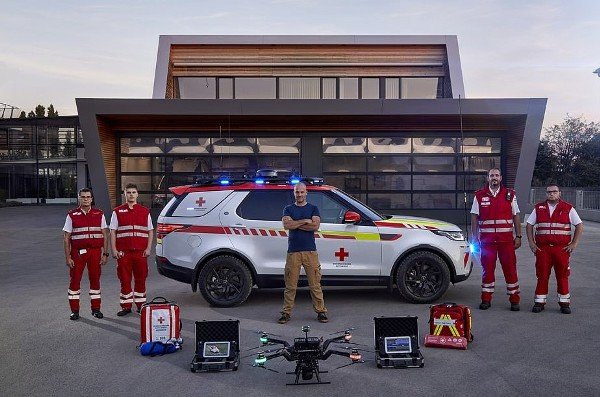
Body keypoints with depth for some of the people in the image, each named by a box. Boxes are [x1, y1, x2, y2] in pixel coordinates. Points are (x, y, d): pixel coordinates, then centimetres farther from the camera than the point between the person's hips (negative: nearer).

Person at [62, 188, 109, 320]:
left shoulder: (99, 214, 6)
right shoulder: (72, 215, 3)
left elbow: (105, 235, 7)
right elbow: (66, 238, 2)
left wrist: (105, 253, 0)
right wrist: (68, 257, -4)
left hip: (95, 252, 1)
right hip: (77, 252, -1)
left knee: (95, 280, 7)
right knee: (74, 281, 1)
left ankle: (96, 309, 18)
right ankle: (74, 310, 12)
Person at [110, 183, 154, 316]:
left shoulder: (145, 211, 10)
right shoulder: (118, 212, 8)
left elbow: (150, 231, 11)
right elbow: (113, 232, 6)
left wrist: (148, 248, 2)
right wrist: (114, 250, -3)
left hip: (141, 251, 1)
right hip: (123, 252, -1)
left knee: (141, 279, 5)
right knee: (125, 280, 2)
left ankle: (141, 305, 16)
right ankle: (126, 306, 11)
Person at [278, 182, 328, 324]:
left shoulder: (313, 209, 12)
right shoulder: (288, 209, 12)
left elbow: (316, 226, -6)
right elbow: (286, 225, -7)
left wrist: (295, 224, -6)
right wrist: (305, 221, -8)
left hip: (310, 251, 0)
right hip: (293, 251, 0)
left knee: (315, 284, 1)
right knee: (290, 285, 0)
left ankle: (321, 311, 9)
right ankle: (286, 312, 9)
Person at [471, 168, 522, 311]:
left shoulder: (510, 195, 7)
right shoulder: (479, 196, 6)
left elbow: (516, 217, 8)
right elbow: (474, 218, 6)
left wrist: (518, 236, 3)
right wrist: (474, 237, 0)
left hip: (506, 239, 0)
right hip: (486, 239, 0)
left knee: (510, 269, 1)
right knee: (487, 269, 4)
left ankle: (514, 300, 10)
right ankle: (486, 299, 13)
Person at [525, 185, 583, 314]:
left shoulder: (568, 208, 4)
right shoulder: (539, 208, 8)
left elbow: (579, 225, 5)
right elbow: (529, 225, 12)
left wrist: (574, 243, -2)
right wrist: (531, 242, 3)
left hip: (562, 248, -1)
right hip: (542, 248, 1)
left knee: (562, 276, 3)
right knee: (542, 275, 3)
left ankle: (564, 303, 13)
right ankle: (539, 302, 10)